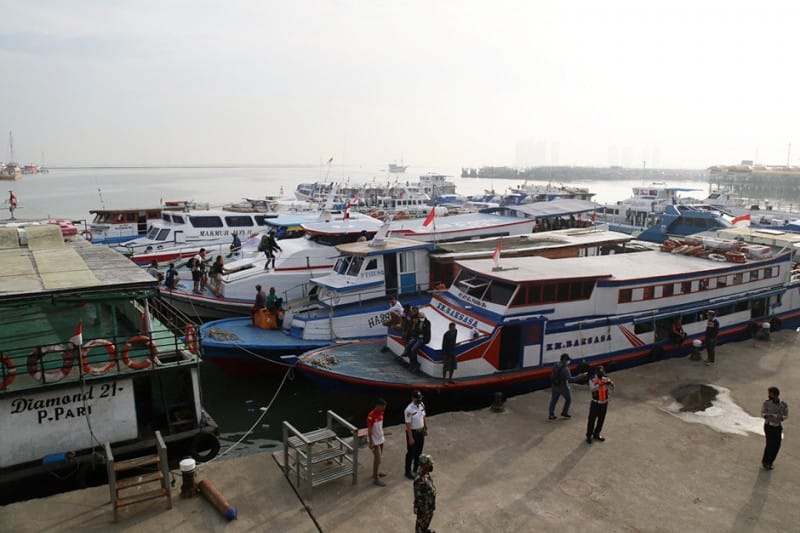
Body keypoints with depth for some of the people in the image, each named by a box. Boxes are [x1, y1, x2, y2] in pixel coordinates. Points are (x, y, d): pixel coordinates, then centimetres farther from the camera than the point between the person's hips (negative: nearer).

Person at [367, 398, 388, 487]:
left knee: (378, 457, 22)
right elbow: (369, 430, -22)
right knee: (378, 459, -5)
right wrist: (371, 442, -21)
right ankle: (376, 479, 4)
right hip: (374, 440, -8)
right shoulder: (371, 416, -26)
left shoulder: (381, 413, 0)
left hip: (380, 439, 8)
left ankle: (376, 472, 40)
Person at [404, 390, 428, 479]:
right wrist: (410, 438, -20)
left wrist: (426, 429, 11)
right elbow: (408, 425, -23)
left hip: (421, 431, 7)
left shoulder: (422, 405, -4)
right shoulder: (409, 410, -27)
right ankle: (408, 472, 22)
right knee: (411, 452, 6)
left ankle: (416, 468, 39)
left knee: (419, 451, 20)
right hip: (412, 432, -7)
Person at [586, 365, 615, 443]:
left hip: (604, 403, 4)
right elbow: (592, 389, -30)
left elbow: (612, 387, -15)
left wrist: (610, 383, -37)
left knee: (601, 419, 15)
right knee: (592, 420, 1)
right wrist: (599, 385, -45)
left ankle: (596, 434, 33)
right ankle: (589, 436, 14)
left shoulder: (606, 379, -1)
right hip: (595, 403, -4)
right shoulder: (592, 380, -13)